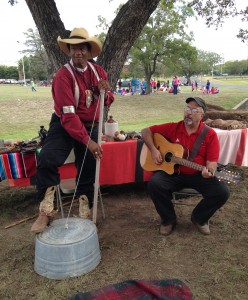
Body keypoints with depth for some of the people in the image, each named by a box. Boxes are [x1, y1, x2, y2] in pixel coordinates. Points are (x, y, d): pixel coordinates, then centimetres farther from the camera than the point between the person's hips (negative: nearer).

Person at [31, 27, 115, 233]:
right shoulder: (63, 75, -17)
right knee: (47, 161, -25)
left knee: (88, 170, 7)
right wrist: (88, 141, -32)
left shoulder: (98, 72, 1)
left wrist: (106, 92, -15)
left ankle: (85, 212, 25)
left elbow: (109, 101, 10)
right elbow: (68, 114, -26)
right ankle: (46, 211, -8)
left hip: (91, 125, 5)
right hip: (64, 124, -4)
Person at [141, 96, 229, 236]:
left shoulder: (210, 134, -4)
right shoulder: (173, 128, -1)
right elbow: (146, 131, 4)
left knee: (222, 192, -22)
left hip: (198, 175, 0)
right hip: (172, 172, 0)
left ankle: (199, 218, 10)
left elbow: (212, 161, -8)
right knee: (154, 184, -28)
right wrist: (153, 150, -11)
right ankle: (169, 219, 0)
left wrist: (209, 171, -32)